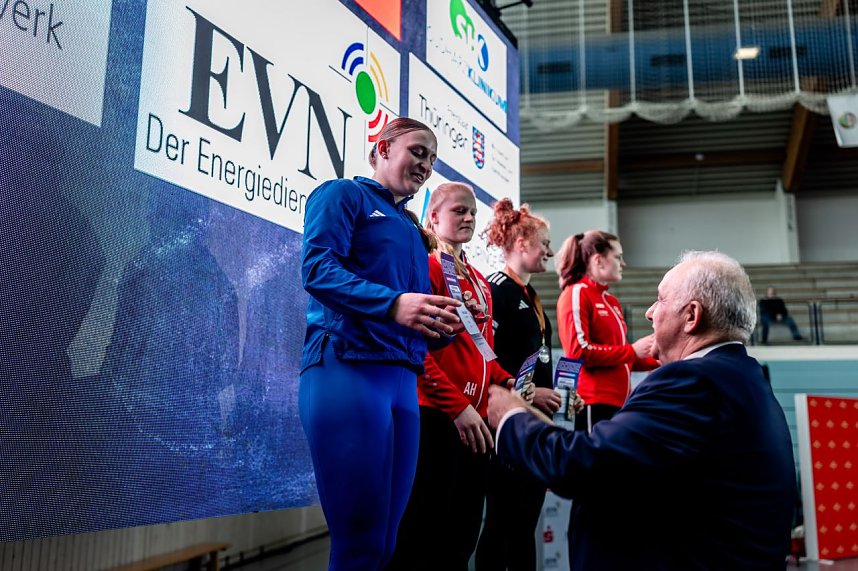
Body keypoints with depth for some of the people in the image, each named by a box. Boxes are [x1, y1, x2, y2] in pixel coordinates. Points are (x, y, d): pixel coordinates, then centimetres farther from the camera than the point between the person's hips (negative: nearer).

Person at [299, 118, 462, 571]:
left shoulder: (410, 226, 26)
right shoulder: (343, 194, 6)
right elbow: (317, 268, -11)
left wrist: (441, 323, -1)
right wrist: (393, 303, -24)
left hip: (401, 379, 8)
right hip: (347, 370, -7)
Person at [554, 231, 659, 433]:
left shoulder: (612, 302, 17)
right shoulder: (576, 294, -6)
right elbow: (579, 352, -16)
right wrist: (632, 350, -12)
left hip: (619, 402, 8)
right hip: (593, 404, -8)